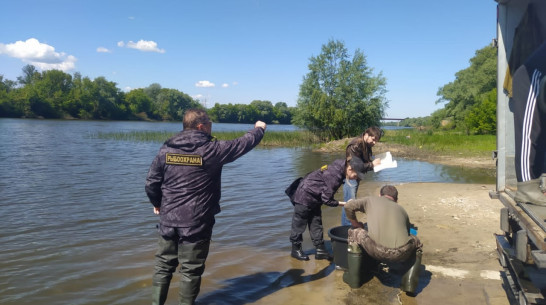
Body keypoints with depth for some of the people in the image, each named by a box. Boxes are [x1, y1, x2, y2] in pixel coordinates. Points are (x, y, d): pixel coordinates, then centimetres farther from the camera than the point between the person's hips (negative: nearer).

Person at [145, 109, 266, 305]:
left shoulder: (166, 148, 1)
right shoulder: (212, 149, -11)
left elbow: (151, 182, 4)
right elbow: (243, 144, 1)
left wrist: (157, 203, 23)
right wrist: (259, 129, 21)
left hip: (169, 219, 4)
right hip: (197, 222, -4)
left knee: (163, 265, 17)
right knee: (191, 270, 8)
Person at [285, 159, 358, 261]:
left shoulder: (338, 169, -2)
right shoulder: (334, 176, -28)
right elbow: (327, 199, -23)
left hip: (314, 199, 9)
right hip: (304, 198, -9)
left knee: (316, 224, 11)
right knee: (299, 224, 4)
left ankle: (320, 249, 17)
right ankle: (295, 249, 17)